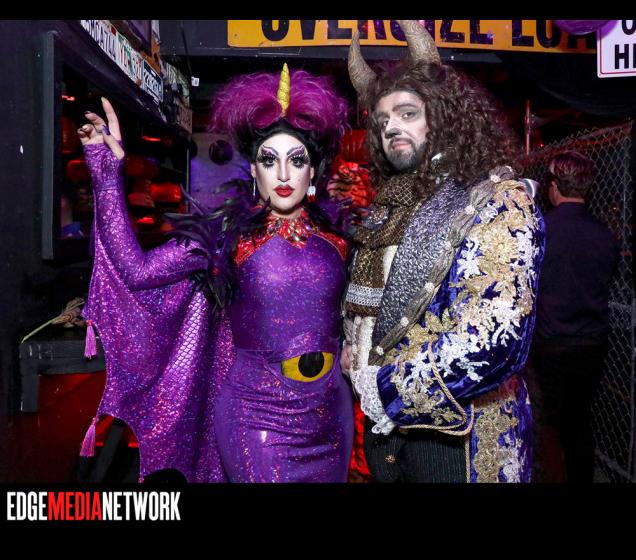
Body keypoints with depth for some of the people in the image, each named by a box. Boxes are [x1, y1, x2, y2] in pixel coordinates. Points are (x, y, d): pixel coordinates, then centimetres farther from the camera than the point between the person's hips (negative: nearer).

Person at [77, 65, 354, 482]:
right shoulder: (228, 231, -6)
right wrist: (109, 173, -15)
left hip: (330, 409, 4)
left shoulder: (333, 233, 0)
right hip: (257, 411, -3)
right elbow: (138, 271, -13)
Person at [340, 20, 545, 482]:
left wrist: (381, 384, -17)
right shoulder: (388, 209, 9)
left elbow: (492, 340, -26)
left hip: (455, 437, -6)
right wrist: (352, 353, 1)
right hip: (386, 427, 7)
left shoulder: (498, 202, -14)